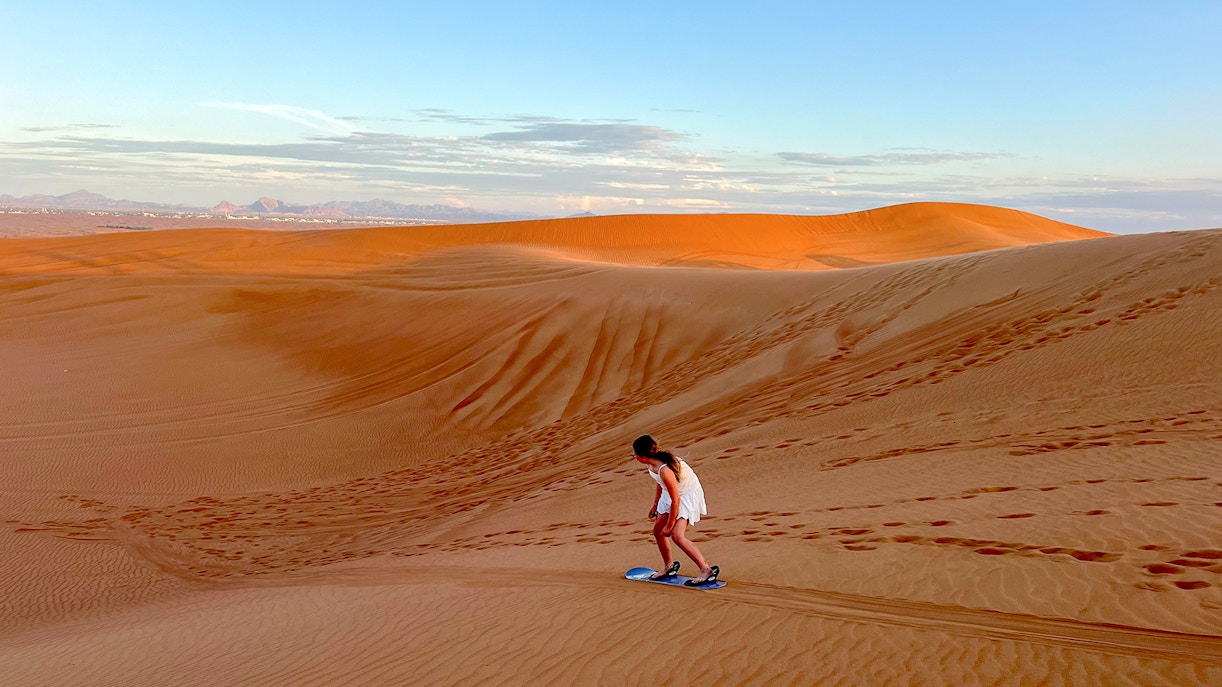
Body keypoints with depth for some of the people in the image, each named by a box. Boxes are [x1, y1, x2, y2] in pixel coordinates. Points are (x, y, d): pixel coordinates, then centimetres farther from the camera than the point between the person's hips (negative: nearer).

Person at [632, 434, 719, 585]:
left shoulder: (665, 470, -36)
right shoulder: (654, 462, -10)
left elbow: (675, 500, -28)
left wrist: (670, 525, -17)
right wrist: (655, 504, 19)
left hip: (687, 495, -9)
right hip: (670, 494, 9)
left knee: (677, 535, -20)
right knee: (658, 531, 13)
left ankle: (707, 570, -15)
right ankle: (669, 566, 33)